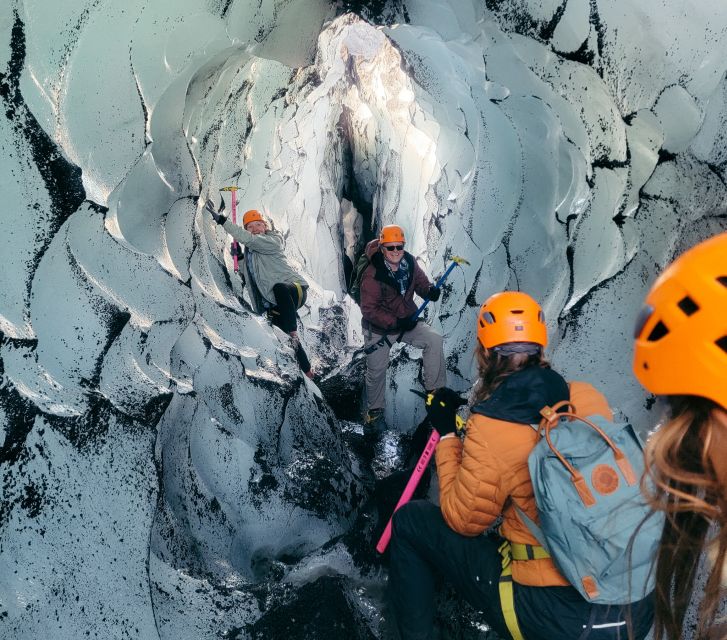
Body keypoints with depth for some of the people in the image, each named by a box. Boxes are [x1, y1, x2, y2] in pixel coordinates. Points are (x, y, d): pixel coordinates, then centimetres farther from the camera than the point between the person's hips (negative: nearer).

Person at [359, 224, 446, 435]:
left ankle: (435, 389, -6)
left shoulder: (409, 262, -10)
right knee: (376, 370, 5)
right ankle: (375, 410, 29)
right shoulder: (372, 275, -24)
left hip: (406, 320, 4)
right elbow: (369, 310, -23)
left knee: (434, 340, -17)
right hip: (379, 328, -4)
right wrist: (395, 323, -30)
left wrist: (429, 290, -21)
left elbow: (420, 282, 4)